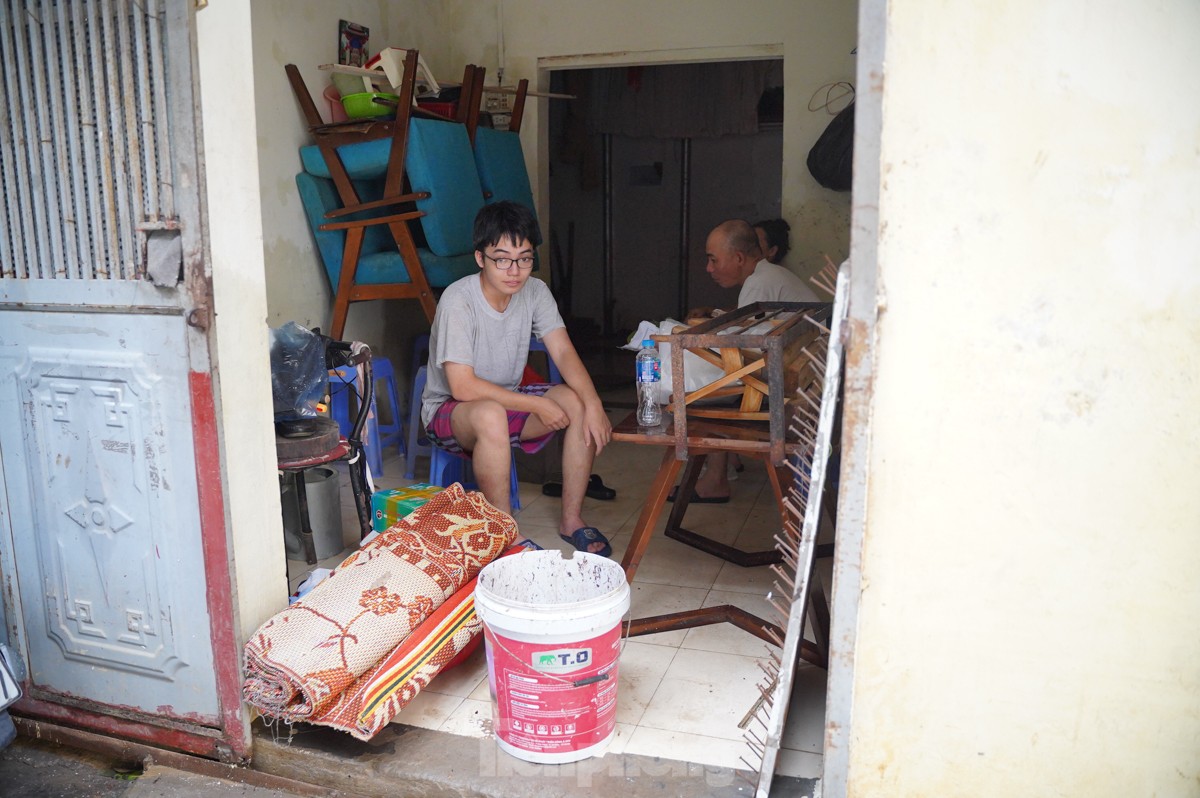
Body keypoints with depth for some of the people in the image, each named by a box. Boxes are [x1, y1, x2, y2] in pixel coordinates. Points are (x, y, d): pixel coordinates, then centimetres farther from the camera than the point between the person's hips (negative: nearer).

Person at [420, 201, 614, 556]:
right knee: (490, 415, -40)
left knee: (579, 401, -19)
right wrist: (537, 404, -27)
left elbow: (563, 351, -14)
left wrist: (593, 404, -32)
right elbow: (462, 386, -29)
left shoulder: (535, 292, -6)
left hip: (509, 400, 6)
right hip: (449, 410, -6)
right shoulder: (458, 300, -24)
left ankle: (571, 518, -7)